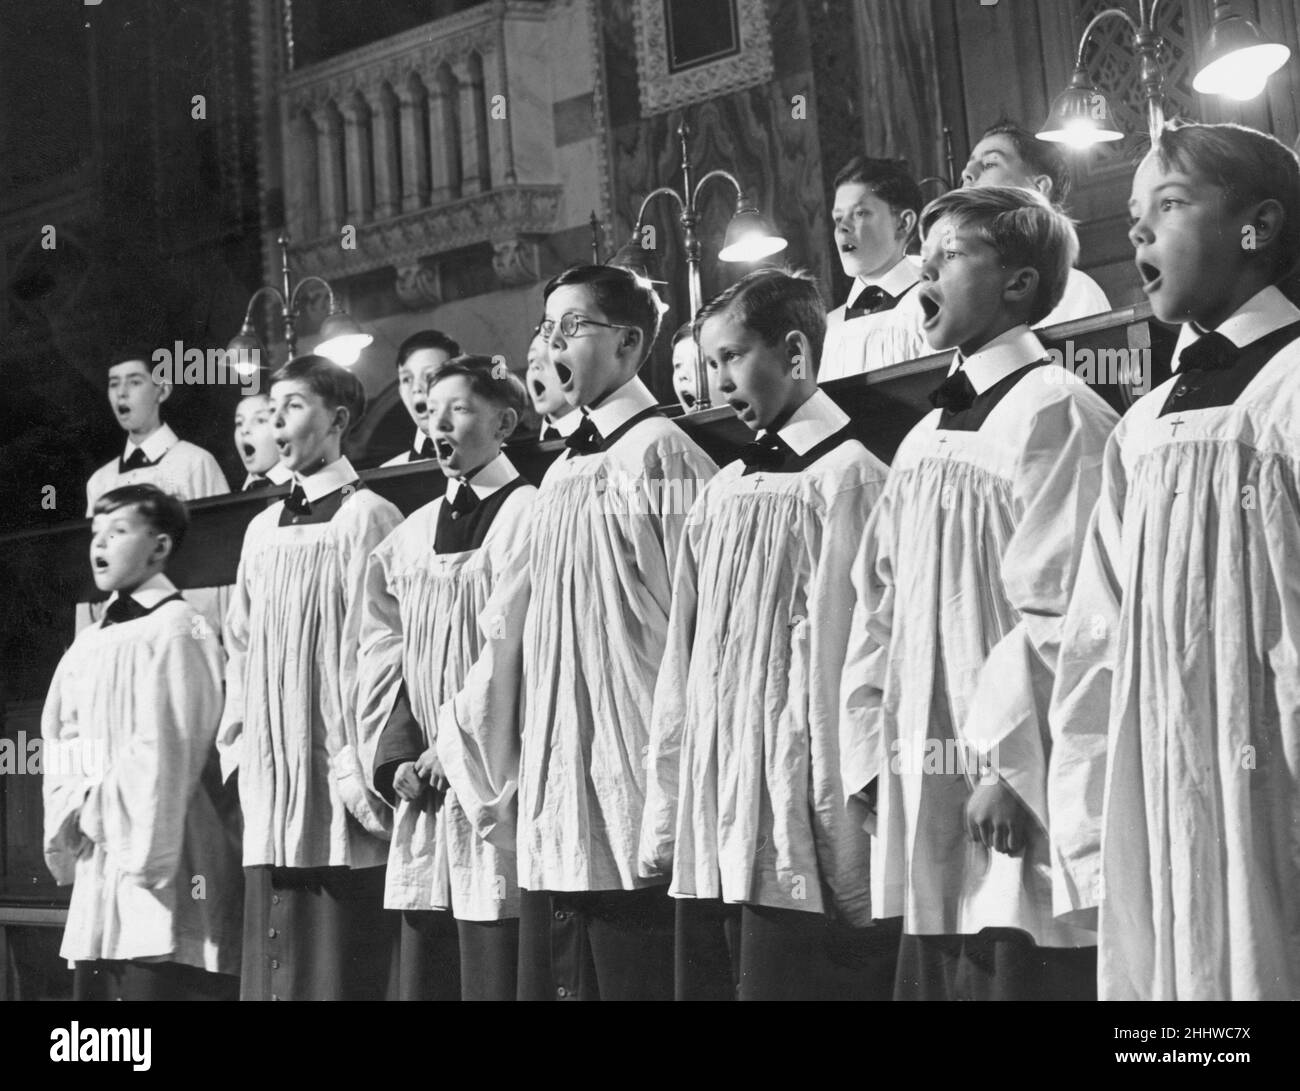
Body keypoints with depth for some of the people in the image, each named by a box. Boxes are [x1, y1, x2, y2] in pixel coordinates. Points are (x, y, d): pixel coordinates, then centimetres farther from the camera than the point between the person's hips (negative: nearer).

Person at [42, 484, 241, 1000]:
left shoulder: (174, 631, -8)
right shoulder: (89, 643, 18)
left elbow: (164, 756, -15)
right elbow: (57, 741, 16)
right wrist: (70, 815, 0)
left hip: (153, 867, -8)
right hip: (95, 870, 8)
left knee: (153, 984, -9)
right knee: (90, 986, 10)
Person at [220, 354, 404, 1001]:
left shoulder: (366, 518, -5)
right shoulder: (263, 529, 17)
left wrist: (356, 762, -15)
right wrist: (237, 747, 12)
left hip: (334, 786, -7)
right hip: (271, 780, 7)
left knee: (339, 971, -6)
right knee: (270, 970, 7)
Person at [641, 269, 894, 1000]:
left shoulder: (846, 478, -6)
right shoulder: (723, 491, 15)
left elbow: (841, 658, -10)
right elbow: (684, 661, 15)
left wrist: (837, 838, -13)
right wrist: (666, 815, 11)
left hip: (794, 835, -7)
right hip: (710, 834, 7)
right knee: (702, 981, 10)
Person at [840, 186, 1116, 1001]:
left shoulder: (1055, 415, -9)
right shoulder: (923, 440, 17)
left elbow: (1059, 614, -17)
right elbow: (879, 610, 19)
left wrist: (1005, 767, -18)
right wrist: (874, 754, 11)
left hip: (1014, 812, -8)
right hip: (929, 805, 8)